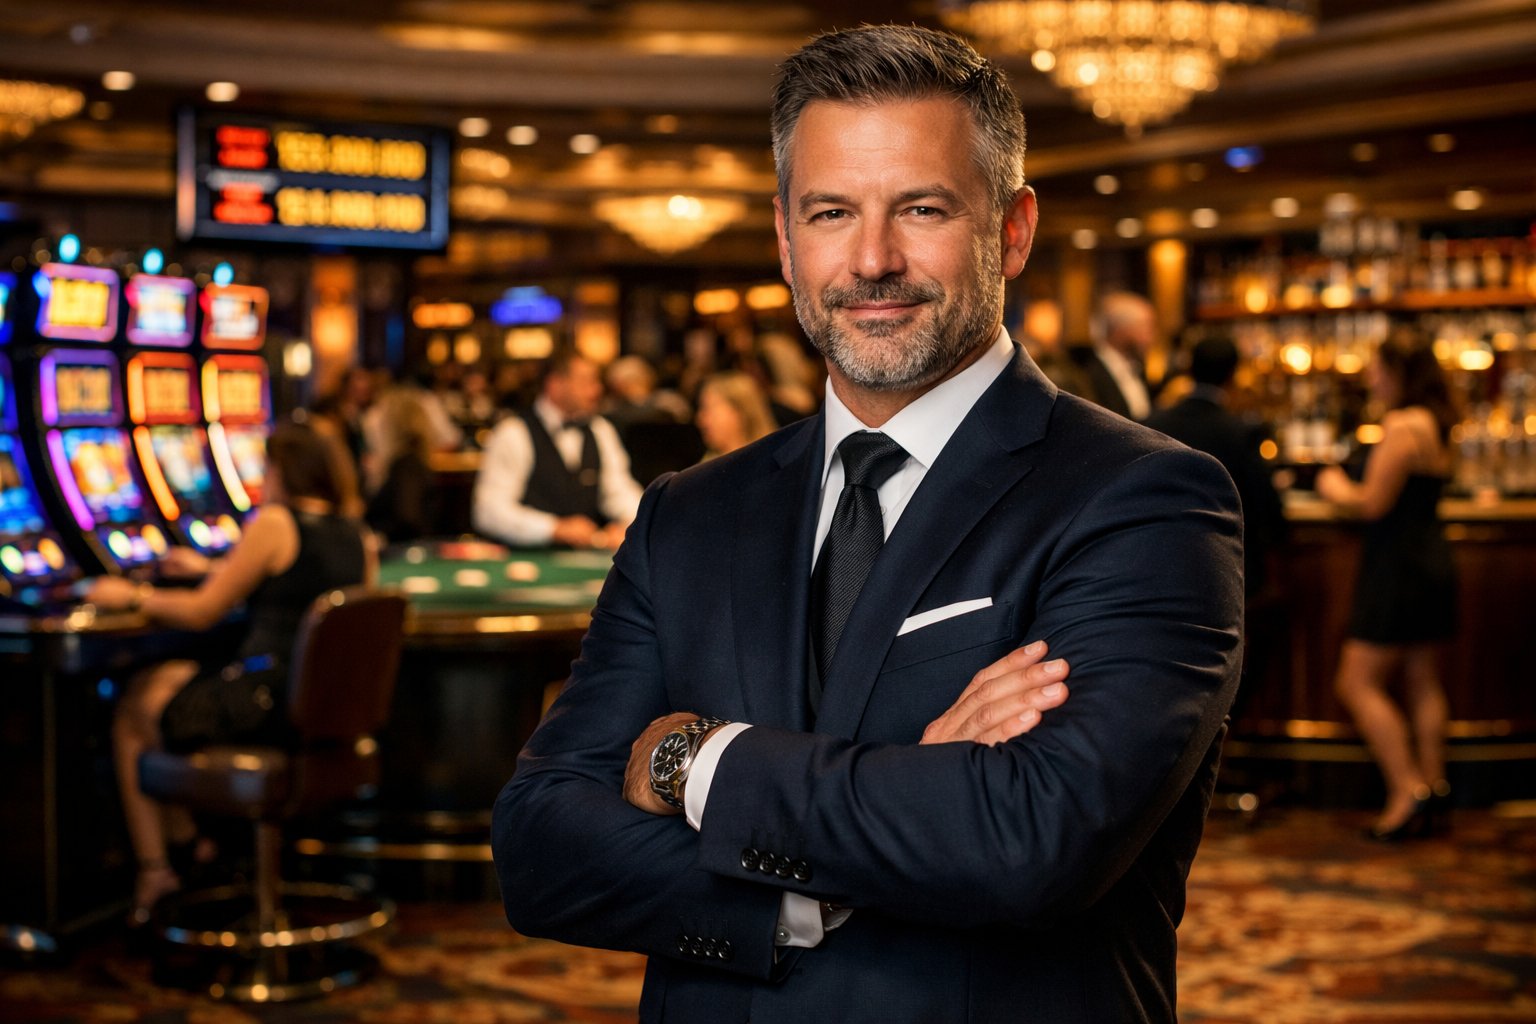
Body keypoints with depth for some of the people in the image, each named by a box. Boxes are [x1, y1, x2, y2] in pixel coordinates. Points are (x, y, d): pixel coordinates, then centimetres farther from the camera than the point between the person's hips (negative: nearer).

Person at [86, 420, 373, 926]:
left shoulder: (275, 523, -12)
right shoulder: (354, 535, 8)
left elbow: (202, 613, -7)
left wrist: (132, 595, 8)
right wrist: (213, 569, 33)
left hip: (268, 703, -8)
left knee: (134, 712, 18)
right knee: (161, 679, 28)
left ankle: (155, 869, 19)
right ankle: (188, 841, 28)